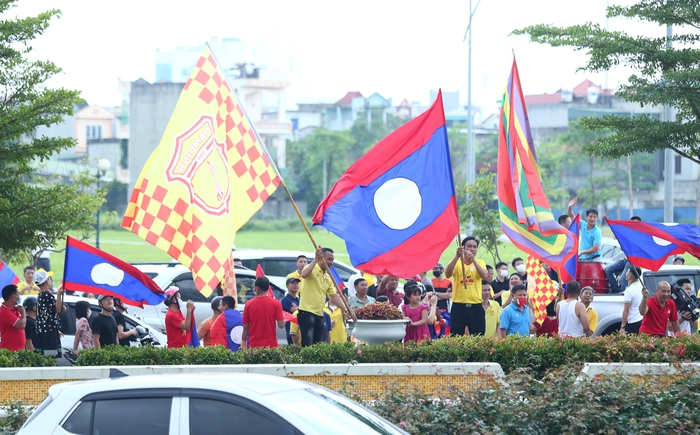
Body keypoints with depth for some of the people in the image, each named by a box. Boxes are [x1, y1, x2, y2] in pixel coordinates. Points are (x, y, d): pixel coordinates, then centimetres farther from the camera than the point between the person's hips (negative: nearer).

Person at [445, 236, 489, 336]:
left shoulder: (480, 262, 7)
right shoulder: (457, 262, 3)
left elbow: (485, 276, -14)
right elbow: (447, 274, -18)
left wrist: (473, 260, -24)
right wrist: (457, 256, -27)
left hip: (476, 306, 1)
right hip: (458, 306, -1)